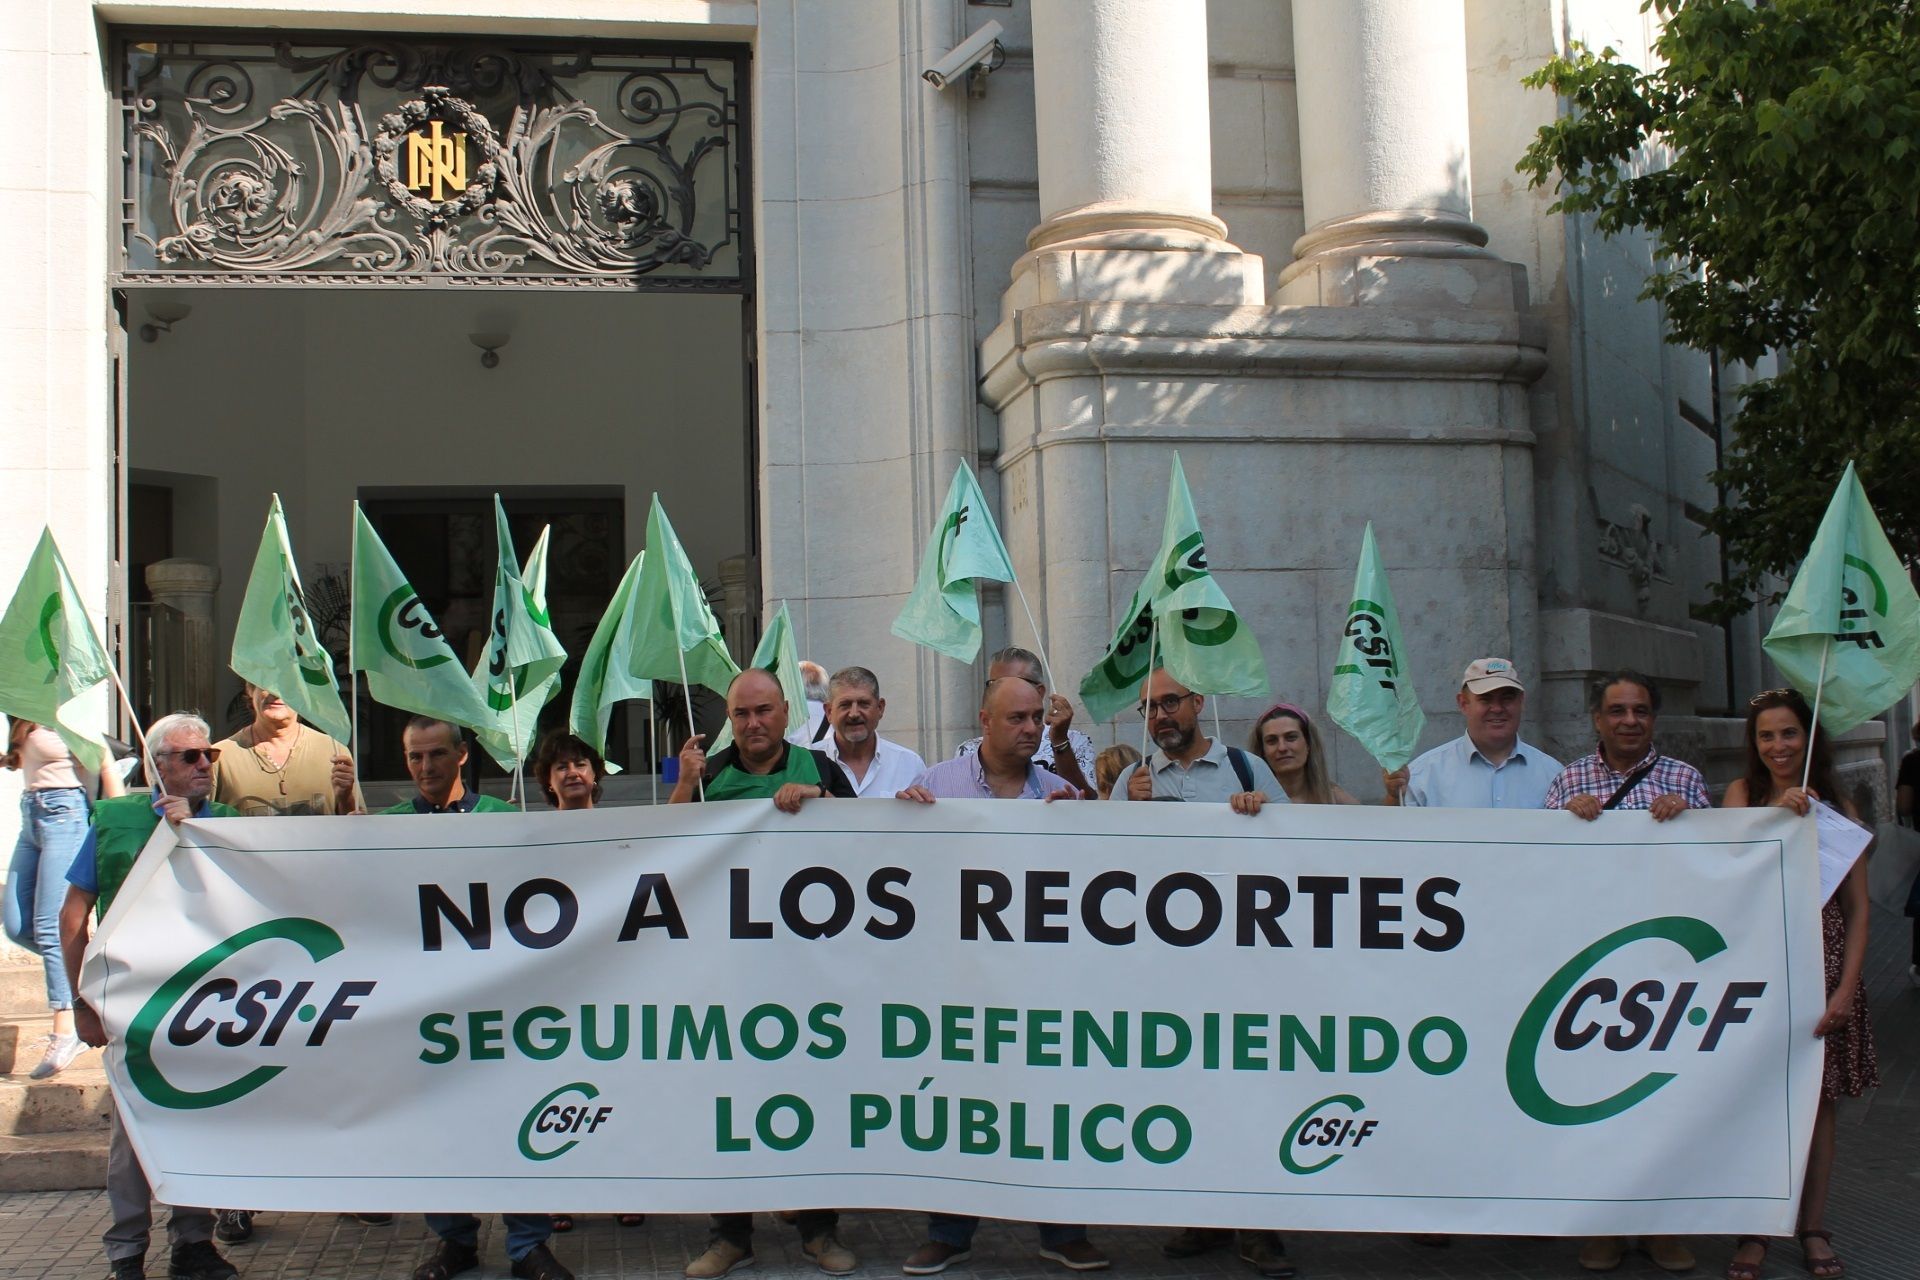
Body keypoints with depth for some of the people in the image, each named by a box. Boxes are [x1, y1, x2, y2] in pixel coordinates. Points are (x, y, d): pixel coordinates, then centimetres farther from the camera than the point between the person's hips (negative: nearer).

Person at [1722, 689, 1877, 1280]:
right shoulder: (1742, 793, 6)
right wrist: (1776, 817, -23)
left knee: (1817, 1099, 7)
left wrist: (1846, 988, -7)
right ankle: (1753, 1230, 8)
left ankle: (1813, 1227, 19)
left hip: (1823, 962, 1)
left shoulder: (1839, 807, 6)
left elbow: (1857, 908, 2)